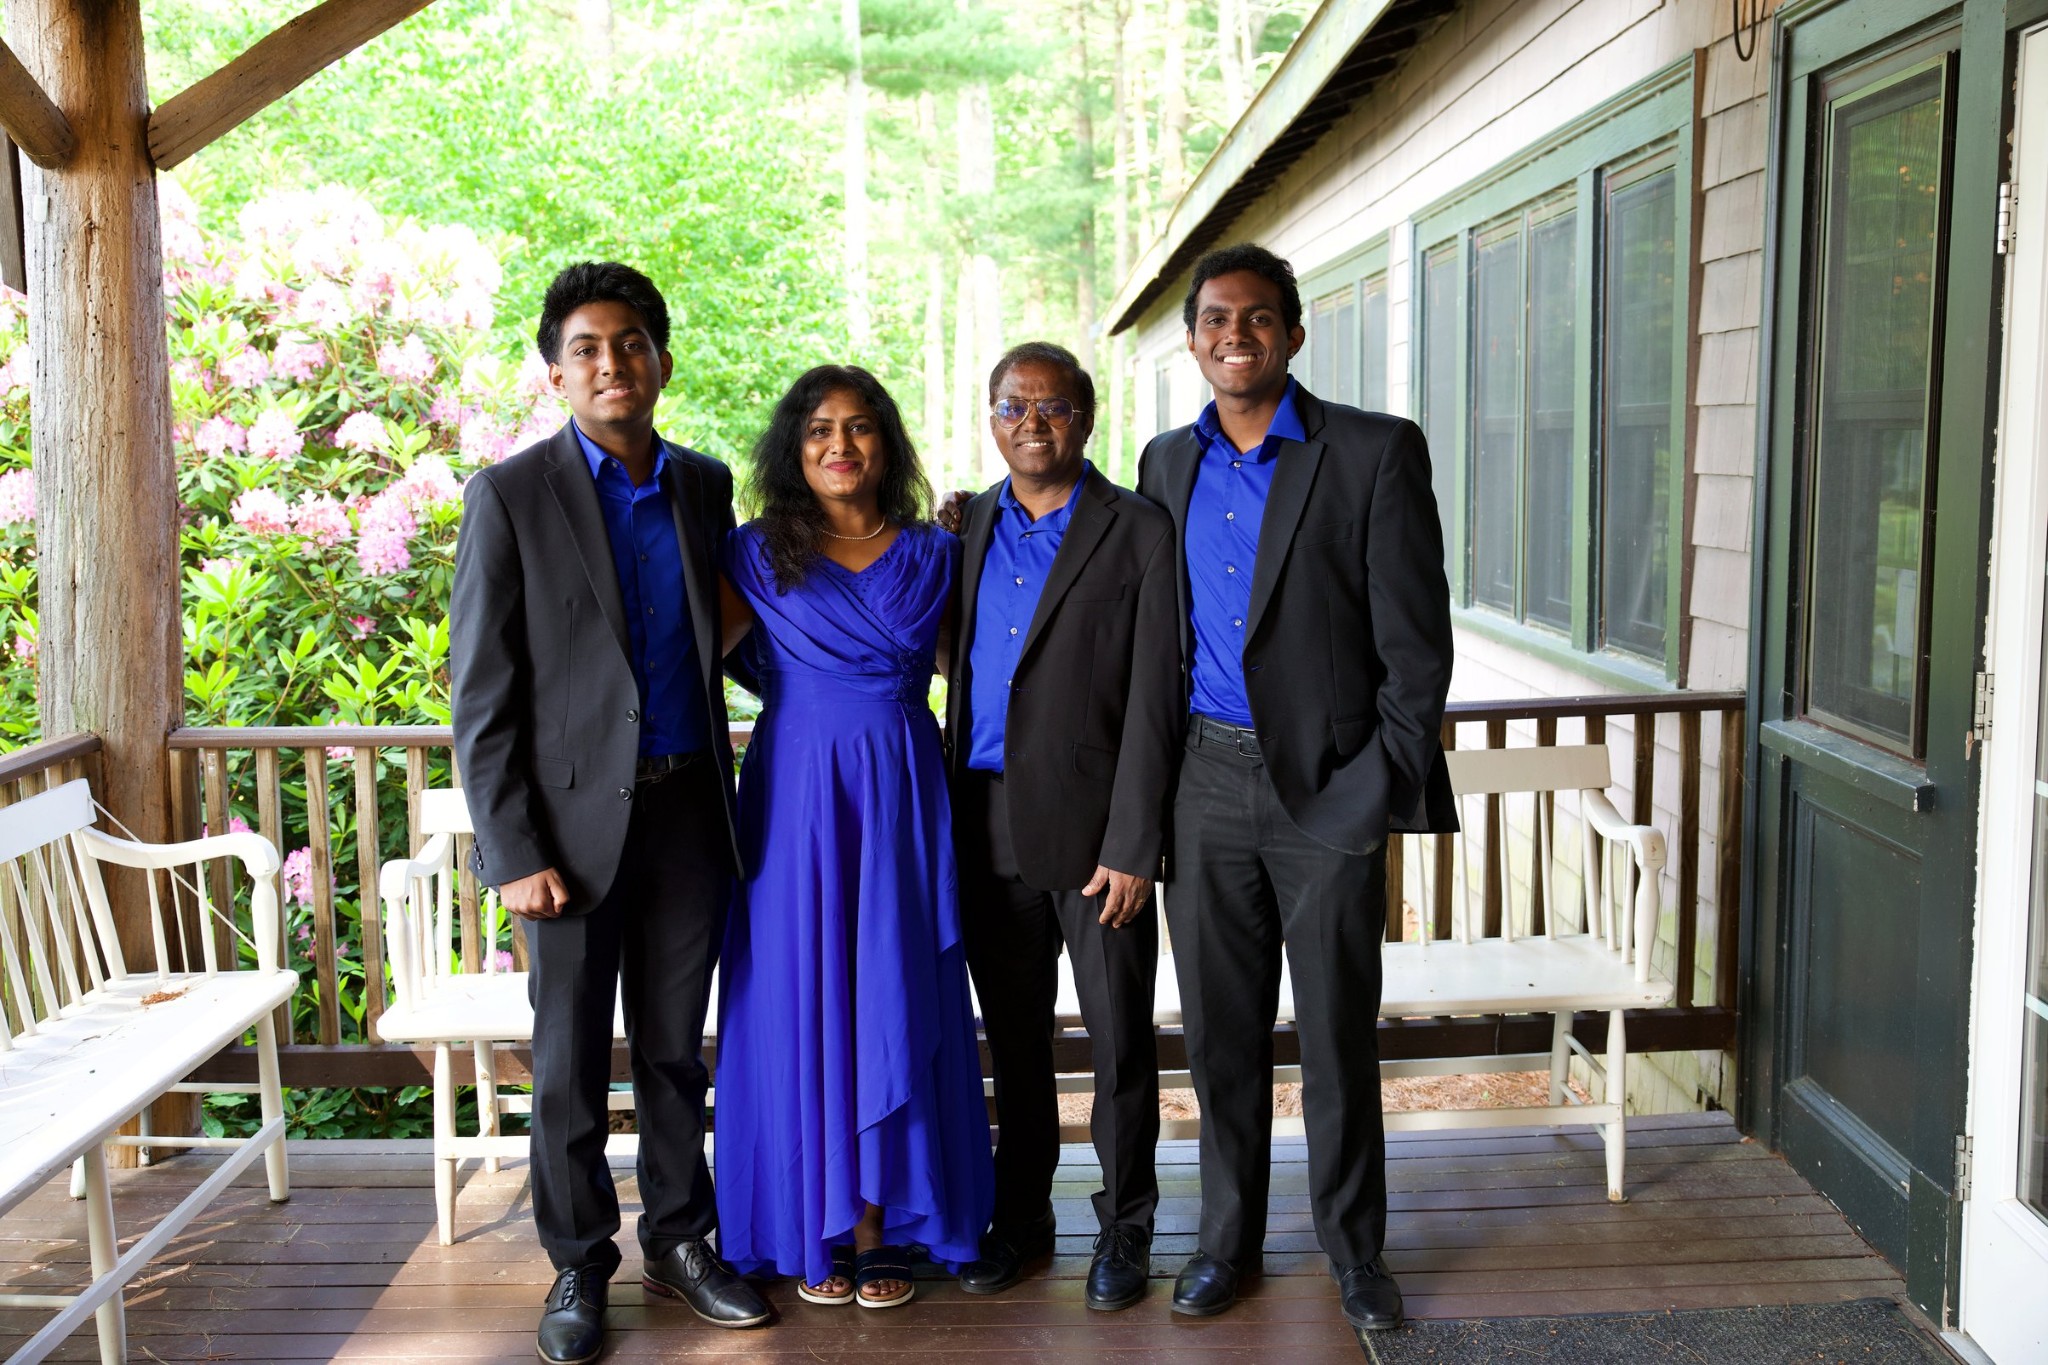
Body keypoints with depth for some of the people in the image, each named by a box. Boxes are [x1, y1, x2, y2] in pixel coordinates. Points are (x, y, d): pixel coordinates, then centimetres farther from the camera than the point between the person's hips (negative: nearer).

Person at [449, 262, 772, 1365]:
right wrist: (512, 852, -11)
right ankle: (578, 1268, 23)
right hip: (577, 818, -3)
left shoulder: (706, 487, 8)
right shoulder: (511, 496, -5)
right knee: (570, 1062, 6)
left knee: (676, 1048, 14)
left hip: (688, 810, 4)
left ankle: (681, 1241, 30)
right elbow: (482, 692, -6)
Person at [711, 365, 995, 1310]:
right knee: (802, 1001, 3)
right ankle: (813, 1226, 16)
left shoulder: (934, 555, 9)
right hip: (795, 796, -1)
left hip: (900, 797, 1)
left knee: (893, 1001, 3)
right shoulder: (759, 554, 5)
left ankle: (880, 1225, 14)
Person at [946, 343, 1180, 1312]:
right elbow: (959, 672, 11)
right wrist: (952, 819, 2)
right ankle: (1021, 1215, 30)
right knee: (1013, 1034, 15)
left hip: (1093, 829, -4)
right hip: (987, 827, 4)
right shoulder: (968, 528, 10)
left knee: (1120, 1037, 7)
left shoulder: (1140, 533, -4)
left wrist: (1131, 848, -13)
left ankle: (1124, 1224, 24)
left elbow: (1152, 704, -8)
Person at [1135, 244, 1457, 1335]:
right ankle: (1228, 1236, 28)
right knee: (1220, 1027, 12)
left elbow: (1415, 639, -5)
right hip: (1205, 782, 4)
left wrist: (1393, 784, -9)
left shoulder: (1375, 453, -4)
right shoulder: (1167, 463, 10)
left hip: (1328, 784, -3)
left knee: (1338, 1031, 6)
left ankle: (1353, 1243, 25)